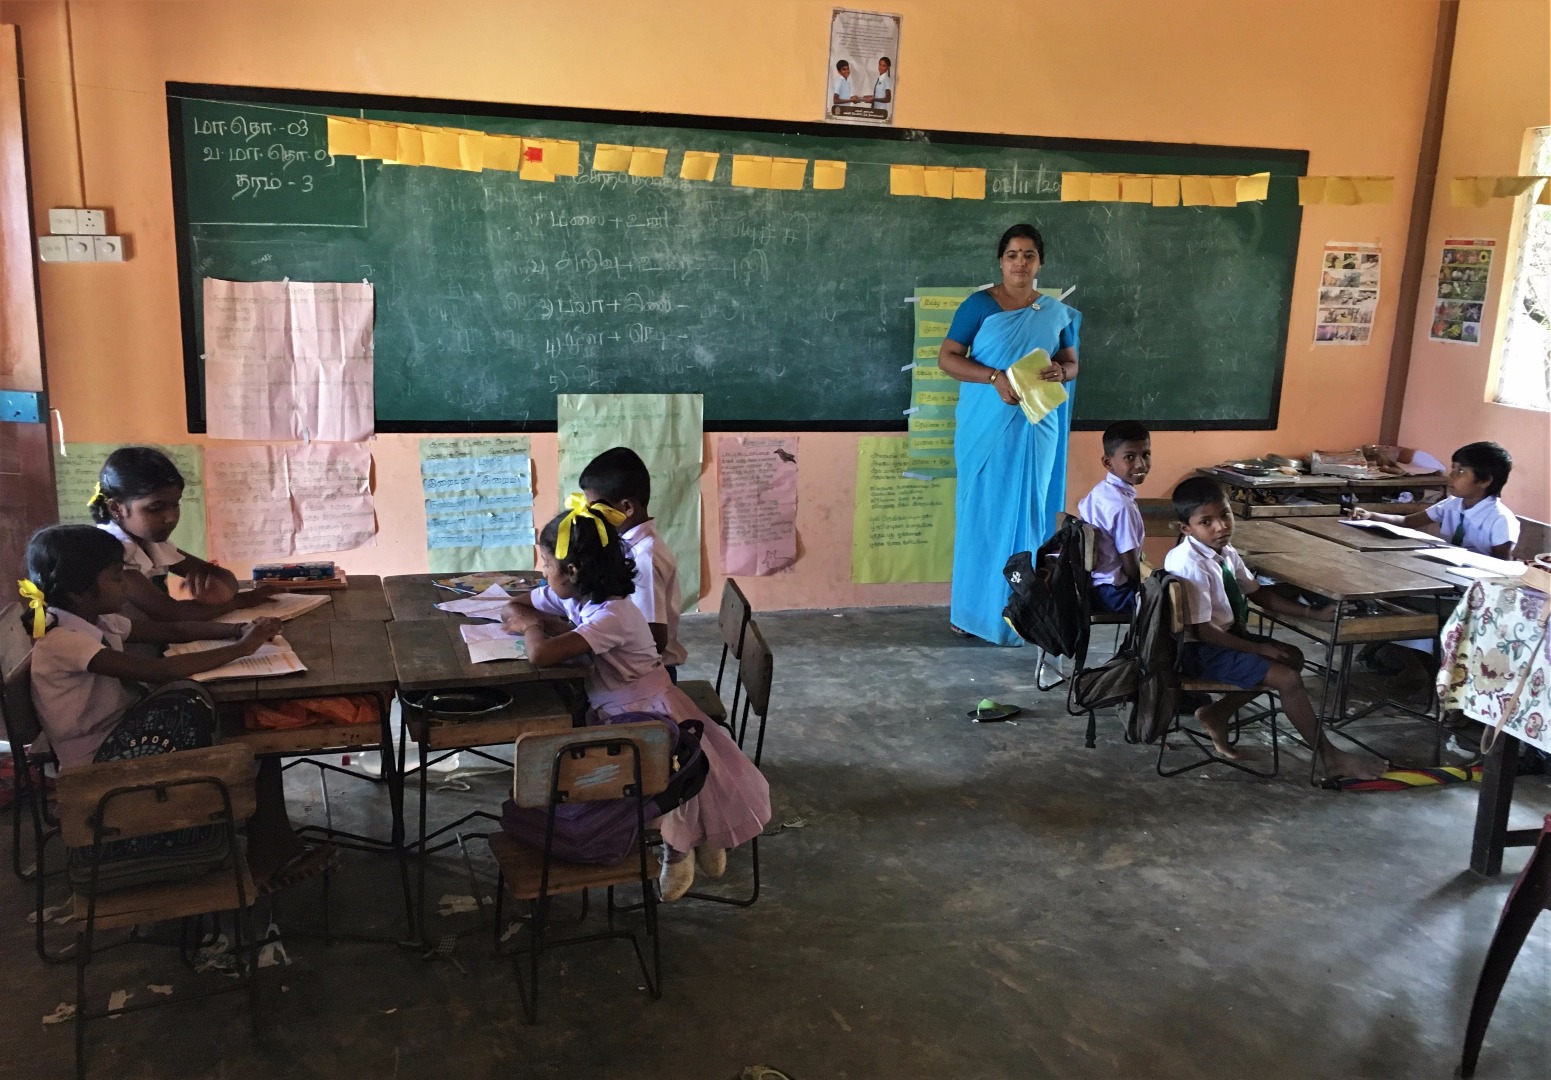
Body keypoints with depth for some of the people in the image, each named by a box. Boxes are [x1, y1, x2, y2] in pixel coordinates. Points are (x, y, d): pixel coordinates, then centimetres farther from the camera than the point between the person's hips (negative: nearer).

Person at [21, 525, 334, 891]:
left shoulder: (96, 620, 7)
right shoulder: (61, 641, -22)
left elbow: (172, 631, 12)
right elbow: (156, 670, -32)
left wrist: (241, 630, -4)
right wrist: (240, 648, -27)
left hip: (124, 738, 9)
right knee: (188, 700, -32)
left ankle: (269, 848, -7)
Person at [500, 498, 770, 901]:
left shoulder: (611, 615, -33)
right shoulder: (574, 595, -7)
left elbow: (541, 654, -42)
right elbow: (513, 609, 6)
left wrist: (532, 625, -20)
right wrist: (545, 623, -16)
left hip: (650, 715, -7)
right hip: (617, 712, 7)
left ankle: (678, 849, 22)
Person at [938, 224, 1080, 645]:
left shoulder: (1056, 312, 10)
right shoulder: (980, 304, -2)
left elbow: (1072, 362, 17)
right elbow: (947, 358, -6)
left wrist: (1061, 372, -8)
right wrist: (995, 378, -20)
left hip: (1036, 427, 3)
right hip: (987, 425, -3)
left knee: (1028, 513, 5)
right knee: (983, 511, -2)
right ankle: (972, 608, 6)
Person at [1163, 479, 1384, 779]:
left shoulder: (1224, 552, 0)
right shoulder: (1190, 565, -27)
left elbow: (1259, 594, 11)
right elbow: (1203, 630, -25)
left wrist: (1314, 613, 3)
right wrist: (1258, 649, -16)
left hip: (1227, 636, 10)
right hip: (1202, 651, -9)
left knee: (1294, 658, 15)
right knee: (1288, 679, -12)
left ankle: (1217, 713, 12)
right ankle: (1331, 758, 7)